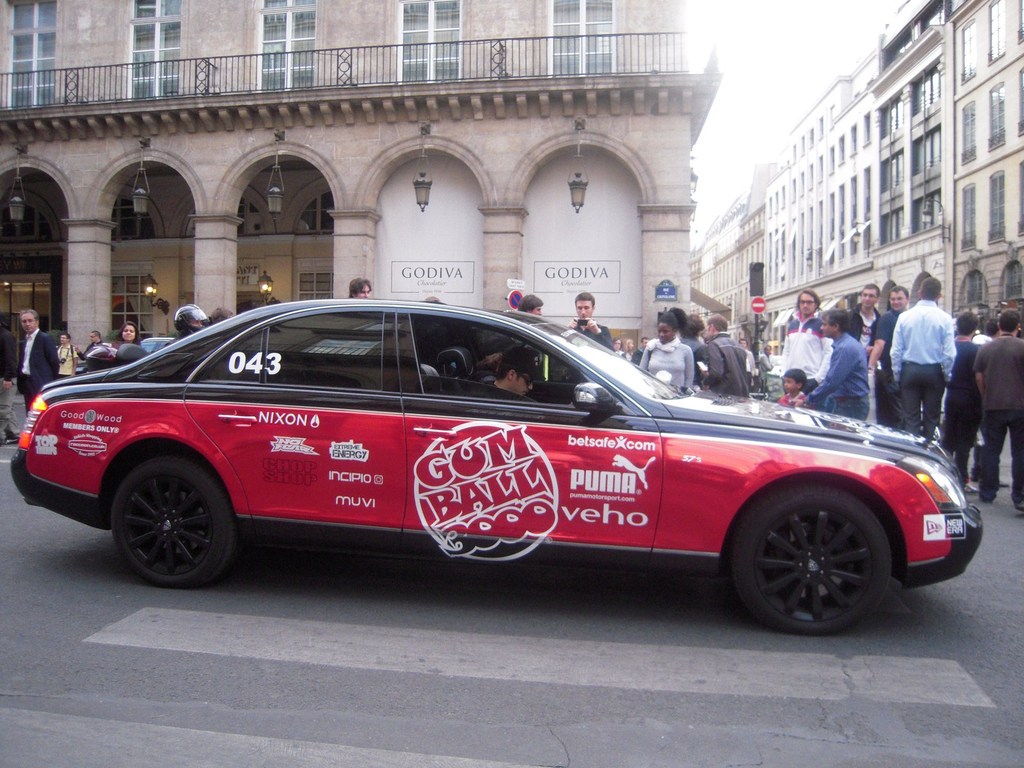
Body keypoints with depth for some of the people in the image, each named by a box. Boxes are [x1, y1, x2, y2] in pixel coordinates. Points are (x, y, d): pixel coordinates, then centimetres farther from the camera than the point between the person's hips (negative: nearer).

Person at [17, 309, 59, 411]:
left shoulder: (45, 338, -7)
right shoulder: (23, 342, 16)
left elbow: (54, 361, -9)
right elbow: (21, 363, 19)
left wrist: (51, 383, -6)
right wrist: (20, 383, 10)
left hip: (41, 385, -8)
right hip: (27, 383, 8)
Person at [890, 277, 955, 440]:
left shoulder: (904, 316, -3)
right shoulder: (944, 318, -7)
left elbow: (896, 351, -4)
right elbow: (949, 353, -9)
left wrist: (897, 375, 5)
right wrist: (947, 376, 4)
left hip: (909, 370, 1)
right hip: (934, 372, -1)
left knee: (910, 418, 5)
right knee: (931, 418, 10)